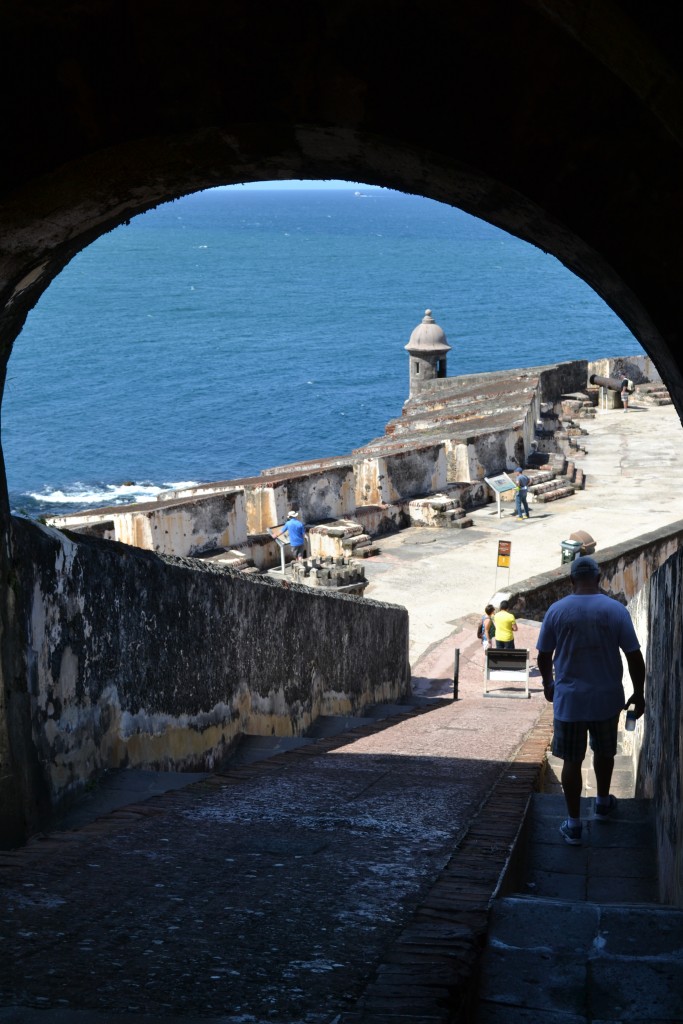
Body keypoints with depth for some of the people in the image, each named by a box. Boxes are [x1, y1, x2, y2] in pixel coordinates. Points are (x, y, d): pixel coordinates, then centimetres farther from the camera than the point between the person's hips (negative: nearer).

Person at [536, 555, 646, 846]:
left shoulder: (557, 611, -7)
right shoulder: (616, 610, -8)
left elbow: (543, 657, 1)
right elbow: (634, 657, -6)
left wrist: (548, 684, 19)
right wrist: (638, 694, 7)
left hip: (569, 699, -1)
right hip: (607, 697, 1)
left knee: (572, 761, 7)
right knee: (604, 752, 24)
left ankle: (573, 824, 11)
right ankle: (602, 804, 42)